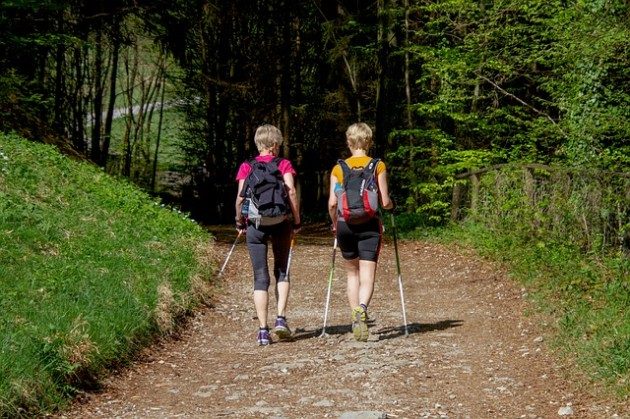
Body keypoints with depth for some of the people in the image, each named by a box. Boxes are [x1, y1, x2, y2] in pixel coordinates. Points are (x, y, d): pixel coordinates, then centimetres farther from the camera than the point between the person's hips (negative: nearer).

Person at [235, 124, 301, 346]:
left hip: (255, 223, 0)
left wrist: (240, 222, 9)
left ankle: (263, 330, -1)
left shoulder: (246, 167, 5)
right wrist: (297, 220, -1)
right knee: (281, 271, 16)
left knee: (260, 277, 4)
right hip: (280, 221, 0)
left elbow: (240, 196, -3)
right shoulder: (284, 164, 3)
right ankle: (280, 319, 1)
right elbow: (291, 192, -8)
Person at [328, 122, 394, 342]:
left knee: (352, 273, 18)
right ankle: (362, 309, -32)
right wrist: (391, 204, 19)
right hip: (369, 225, -2)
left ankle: (356, 318, 16)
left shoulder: (338, 169, 2)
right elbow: (385, 202, -4)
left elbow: (332, 203, -3)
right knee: (367, 276, -5)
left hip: (345, 225, 2)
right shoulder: (378, 166, -1)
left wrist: (334, 223, 15)